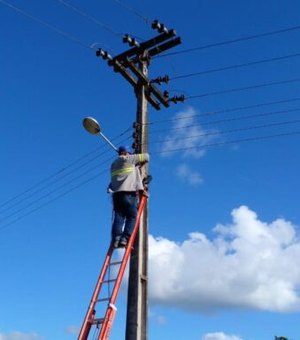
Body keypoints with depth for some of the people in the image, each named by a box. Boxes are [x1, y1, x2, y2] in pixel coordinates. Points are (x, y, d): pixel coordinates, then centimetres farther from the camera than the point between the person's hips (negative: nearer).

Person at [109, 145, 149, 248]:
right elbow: (146, 157, 11)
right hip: (128, 192, -6)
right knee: (132, 217, -4)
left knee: (118, 218, 0)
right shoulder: (128, 159, 6)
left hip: (116, 193, 6)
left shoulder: (113, 164, 25)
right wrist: (140, 163, 31)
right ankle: (125, 238, -16)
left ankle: (116, 239, -14)